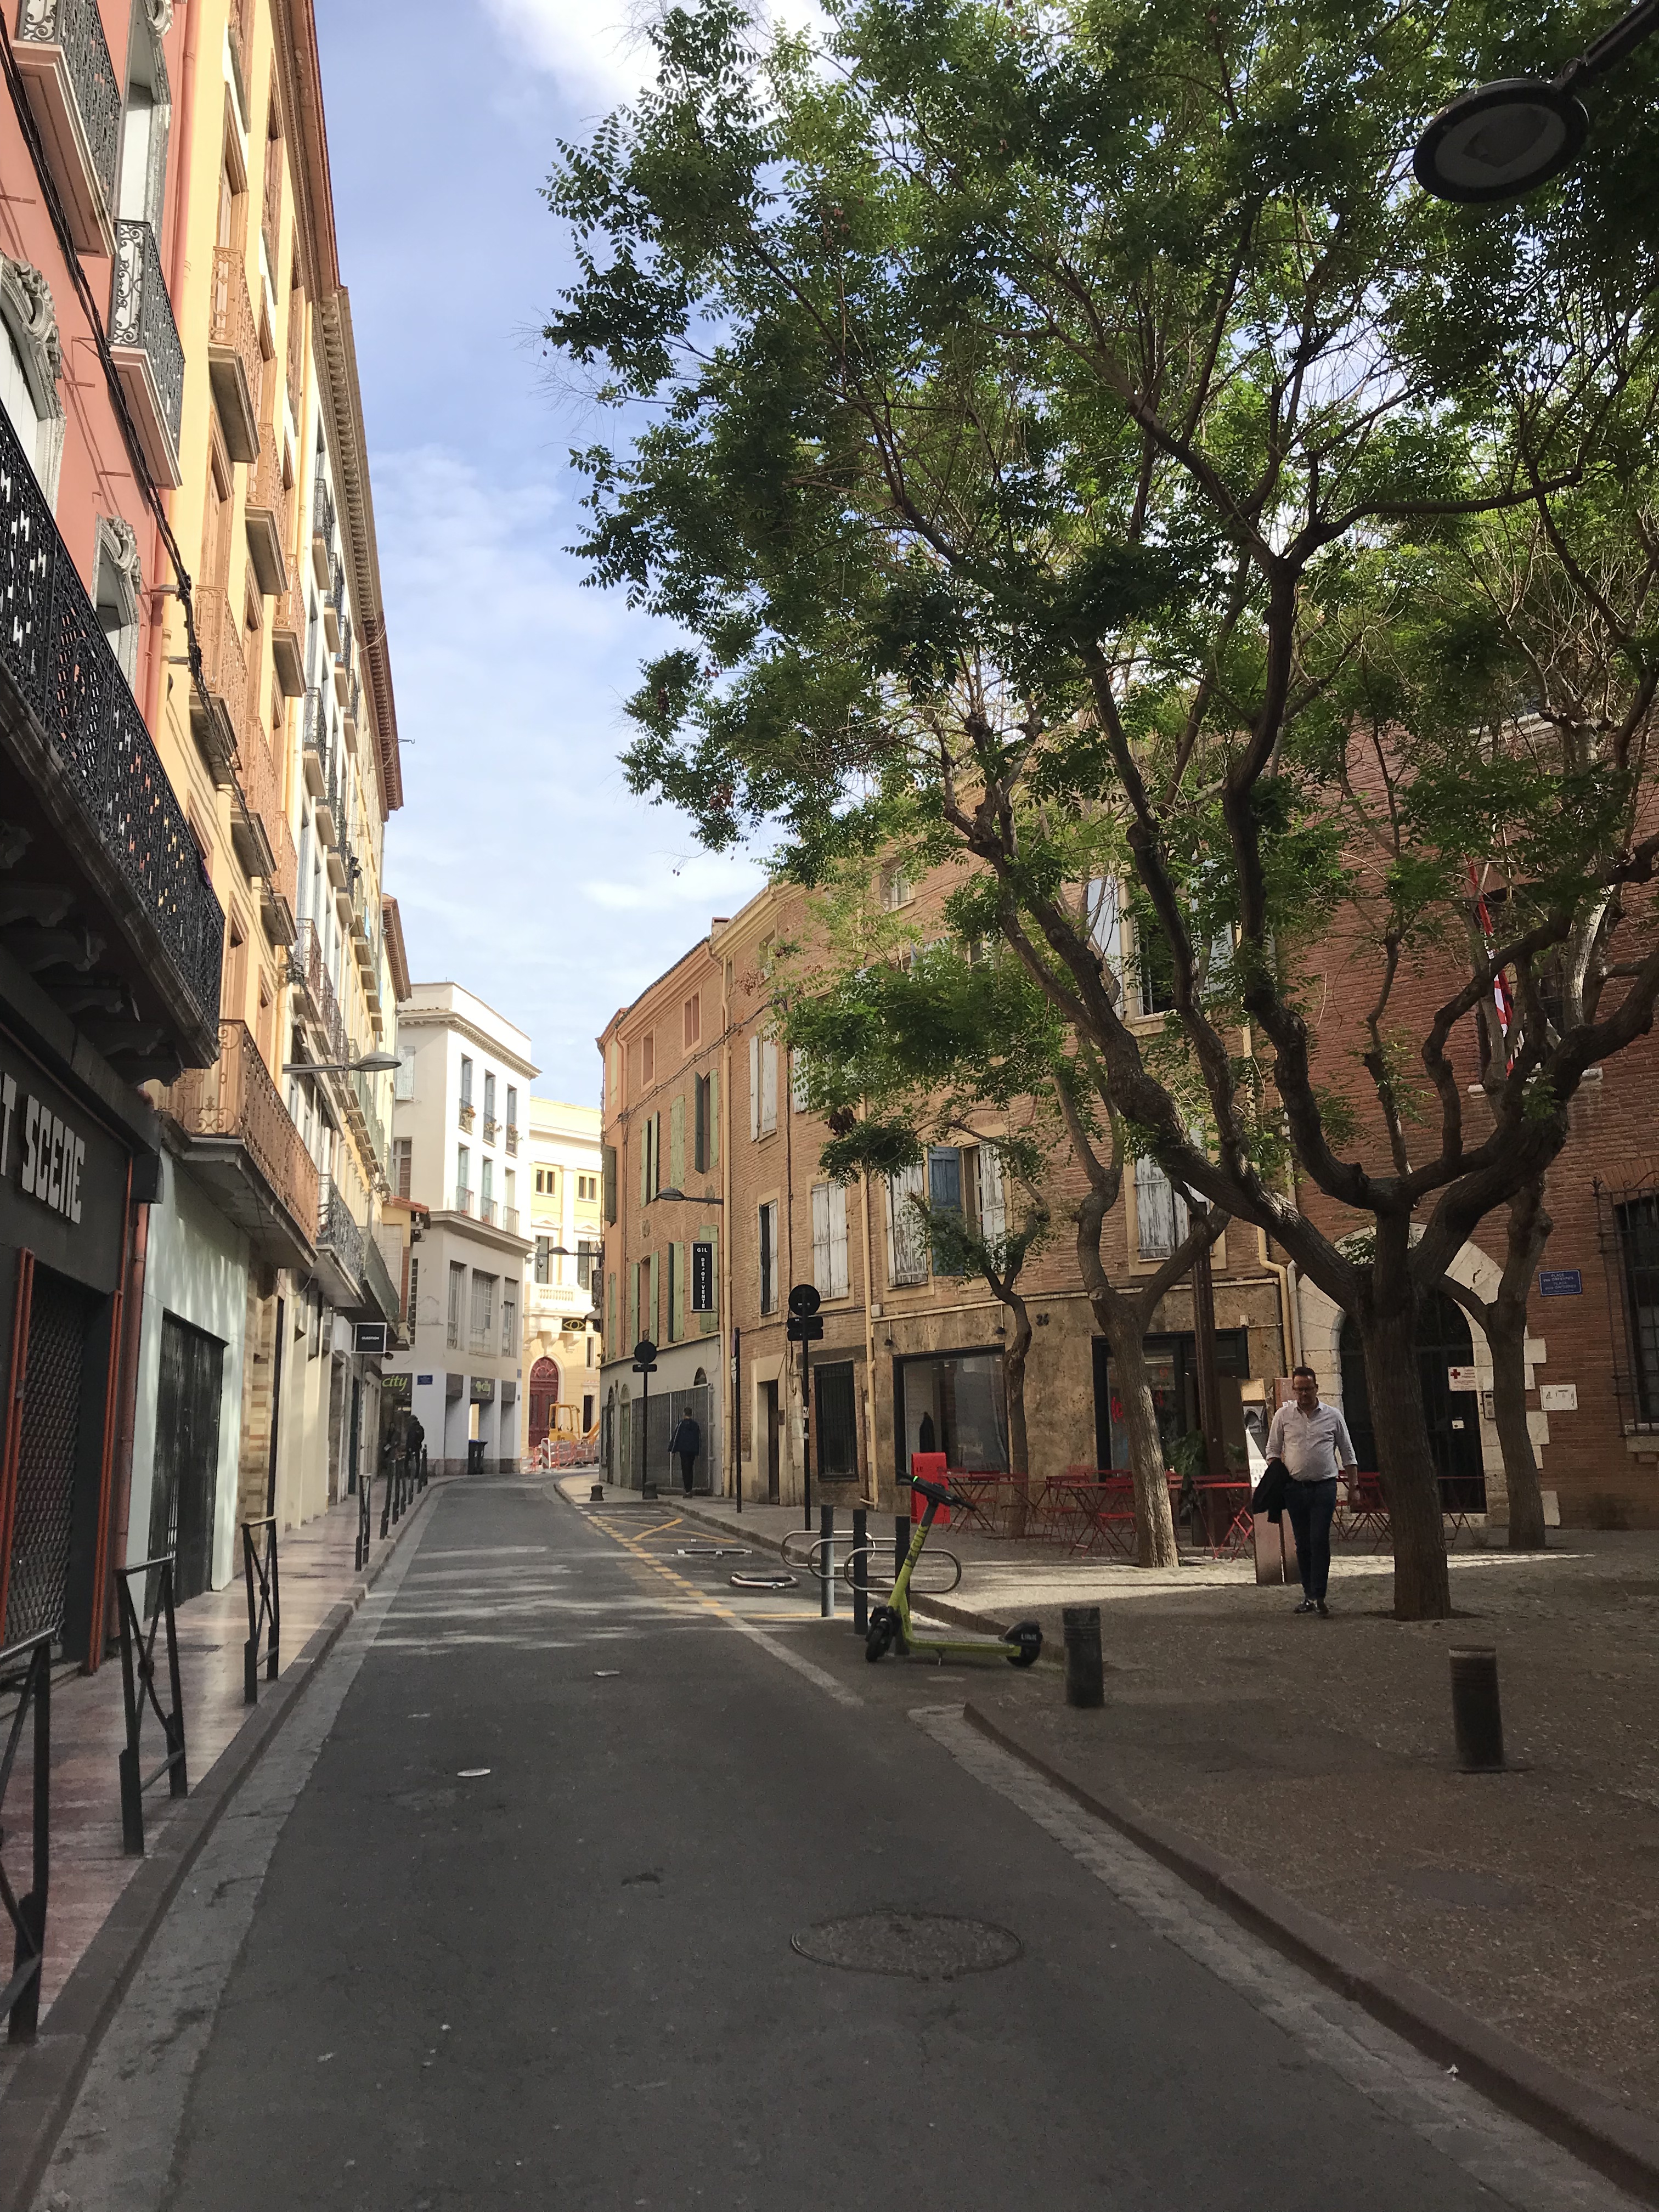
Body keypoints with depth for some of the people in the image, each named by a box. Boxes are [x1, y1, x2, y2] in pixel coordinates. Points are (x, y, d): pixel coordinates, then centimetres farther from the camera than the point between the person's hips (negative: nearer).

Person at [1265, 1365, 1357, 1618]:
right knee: (1303, 1543, 8)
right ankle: (1309, 1594, 17)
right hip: (1295, 1487, 2)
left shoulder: (1332, 1416, 5)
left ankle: (1318, 1597, -8)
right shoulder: (1283, 1415, 6)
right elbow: (1273, 1450, 11)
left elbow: (1347, 1453, 9)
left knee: (1320, 1541, -10)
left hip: (1324, 1486, -2)